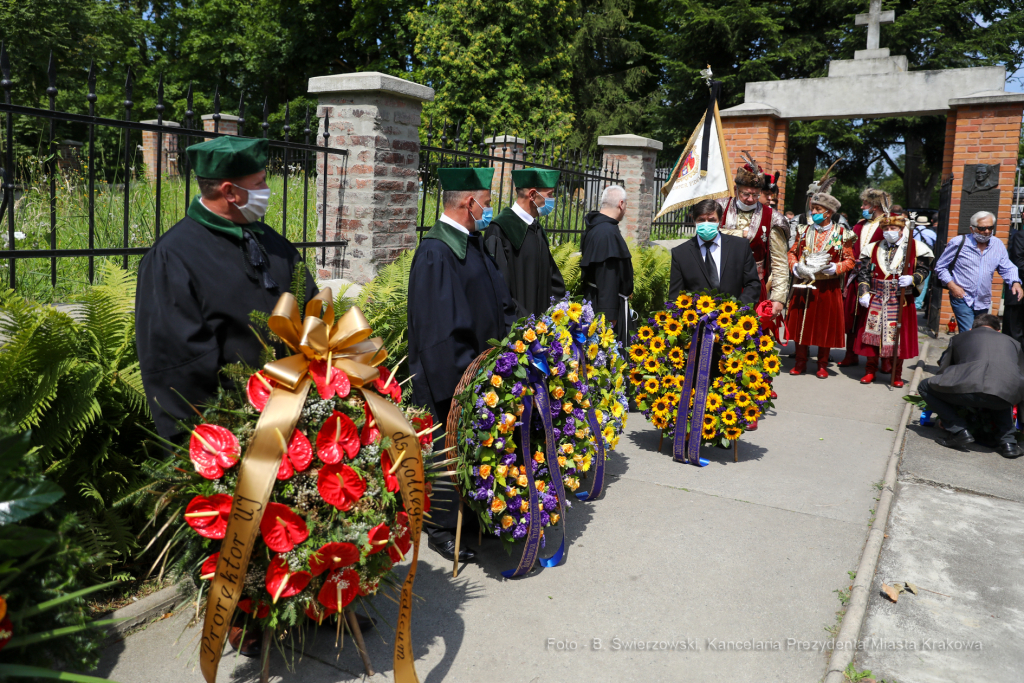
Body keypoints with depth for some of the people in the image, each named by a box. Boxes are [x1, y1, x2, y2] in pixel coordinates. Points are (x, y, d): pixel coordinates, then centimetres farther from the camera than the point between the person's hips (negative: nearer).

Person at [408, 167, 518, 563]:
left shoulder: (472, 243, 10)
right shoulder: (436, 253, -20)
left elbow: (495, 300, 18)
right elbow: (439, 328, -24)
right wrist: (465, 377, -23)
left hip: (481, 365, 9)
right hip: (453, 376, -9)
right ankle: (442, 530, 21)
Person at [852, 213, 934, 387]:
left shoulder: (915, 247, 1)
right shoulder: (873, 248, 8)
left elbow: (924, 269, 2)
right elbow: (863, 273, 5)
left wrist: (912, 279, -18)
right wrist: (863, 293, -5)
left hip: (901, 301, -2)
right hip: (876, 300, 2)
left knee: (898, 336, 3)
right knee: (872, 333, 4)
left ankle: (897, 375, 16)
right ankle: (871, 370, 18)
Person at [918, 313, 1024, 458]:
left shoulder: (960, 338, 32)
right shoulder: (1012, 342, 37)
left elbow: (942, 372, 36)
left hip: (970, 388, -3)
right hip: (1008, 396, 3)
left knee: (925, 387, 22)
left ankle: (959, 431, 9)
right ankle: (1007, 441, 22)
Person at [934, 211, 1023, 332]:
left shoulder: (998, 245, 6)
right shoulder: (958, 243, -6)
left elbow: (1007, 268, 10)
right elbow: (940, 266, -2)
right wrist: (952, 285, -14)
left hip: (983, 303, 5)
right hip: (962, 299, -5)